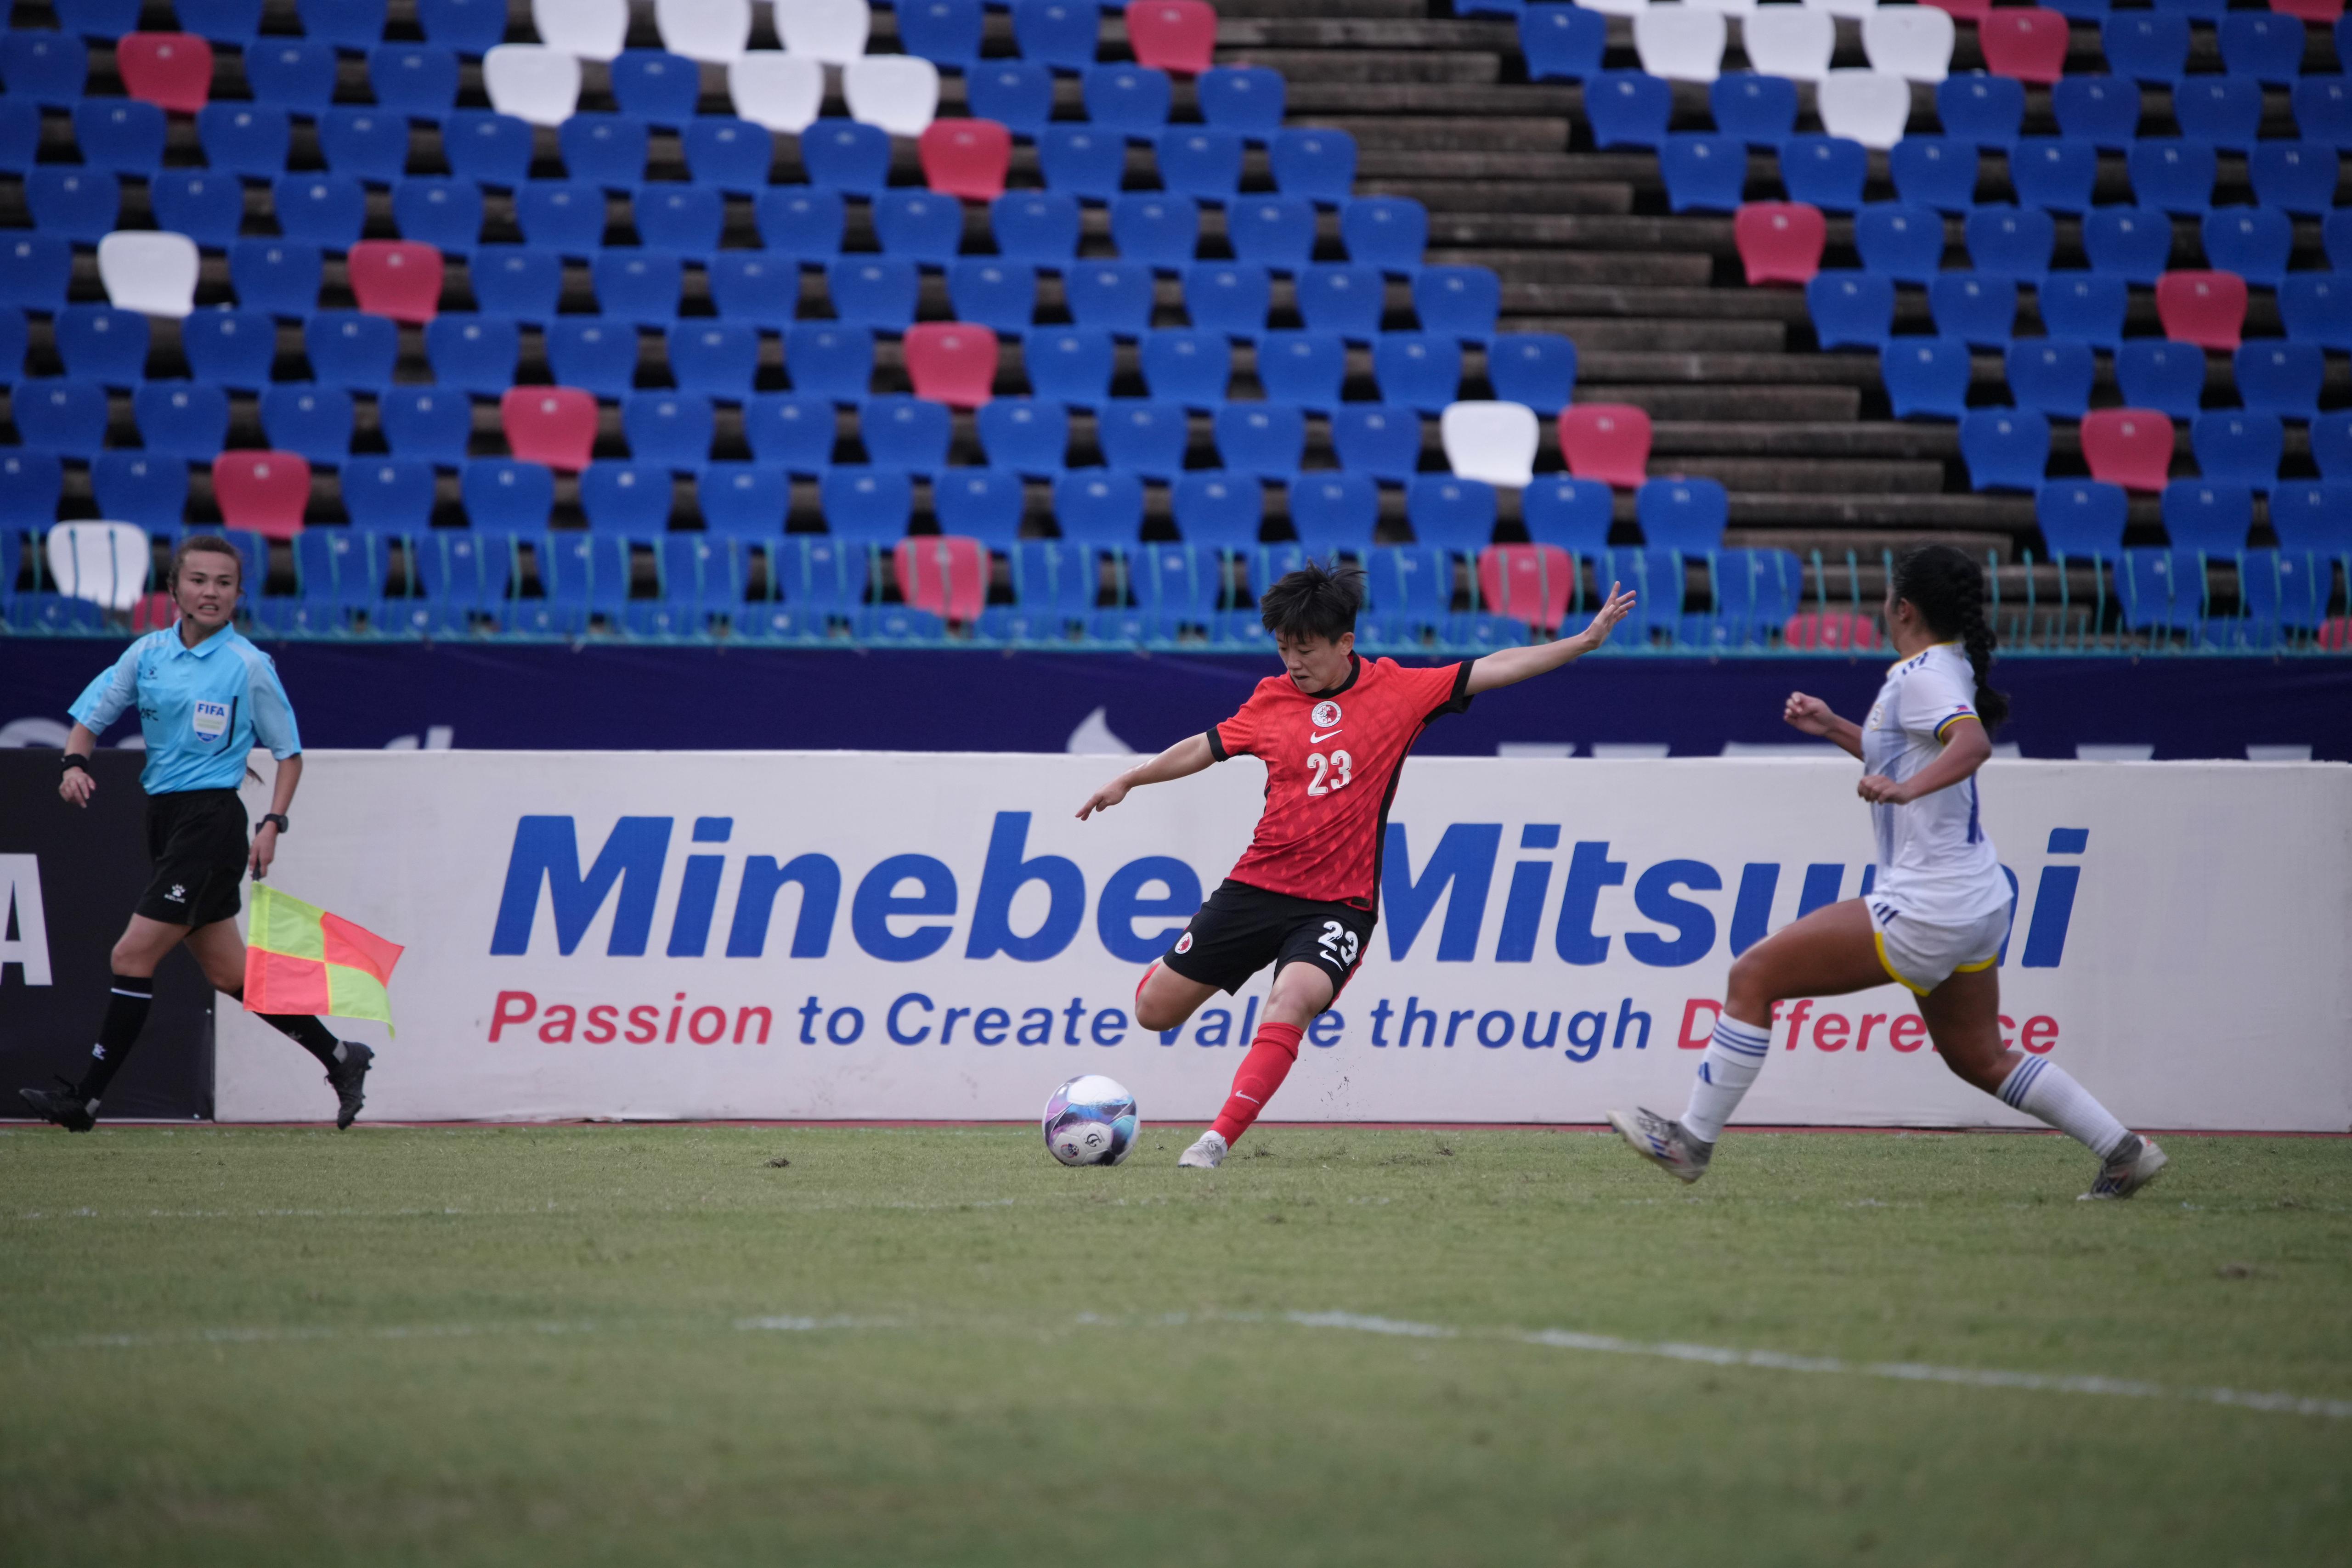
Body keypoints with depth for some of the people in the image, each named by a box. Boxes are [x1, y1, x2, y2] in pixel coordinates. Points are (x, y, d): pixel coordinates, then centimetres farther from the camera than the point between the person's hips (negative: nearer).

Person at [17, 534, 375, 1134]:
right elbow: (90, 717, 12)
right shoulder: (148, 653, 8)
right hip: (165, 817, 6)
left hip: (212, 819, -6)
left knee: (133, 954, -12)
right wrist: (75, 763, -9)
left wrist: (272, 826, -9)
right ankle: (339, 1058, 23)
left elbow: (289, 752, 2)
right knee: (228, 973, 10)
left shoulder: (249, 666, -5)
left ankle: (86, 1099, -8)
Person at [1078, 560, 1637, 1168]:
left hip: (1338, 904, -3)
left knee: (1291, 1001, -31)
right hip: (1257, 885, 3)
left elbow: (1491, 671, 0)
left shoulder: (1396, 690, 0)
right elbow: (1206, 747, 20)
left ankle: (1217, 1141, -31)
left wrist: (1584, 641, -5)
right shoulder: (1273, 699, 6)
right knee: (1155, 1010, 4)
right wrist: (1128, 781, 19)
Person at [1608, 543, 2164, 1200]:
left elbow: (1973, 743, -36)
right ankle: (2124, 1151, 17)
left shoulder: (1924, 675, -15)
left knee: (1754, 976, -5)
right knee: (1979, 1057, 20)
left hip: (1925, 910, -10)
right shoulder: (1948, 667, 14)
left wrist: (1906, 788, -50)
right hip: (1977, 902, 10)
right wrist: (1835, 728, 26)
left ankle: (1692, 1139, -2)